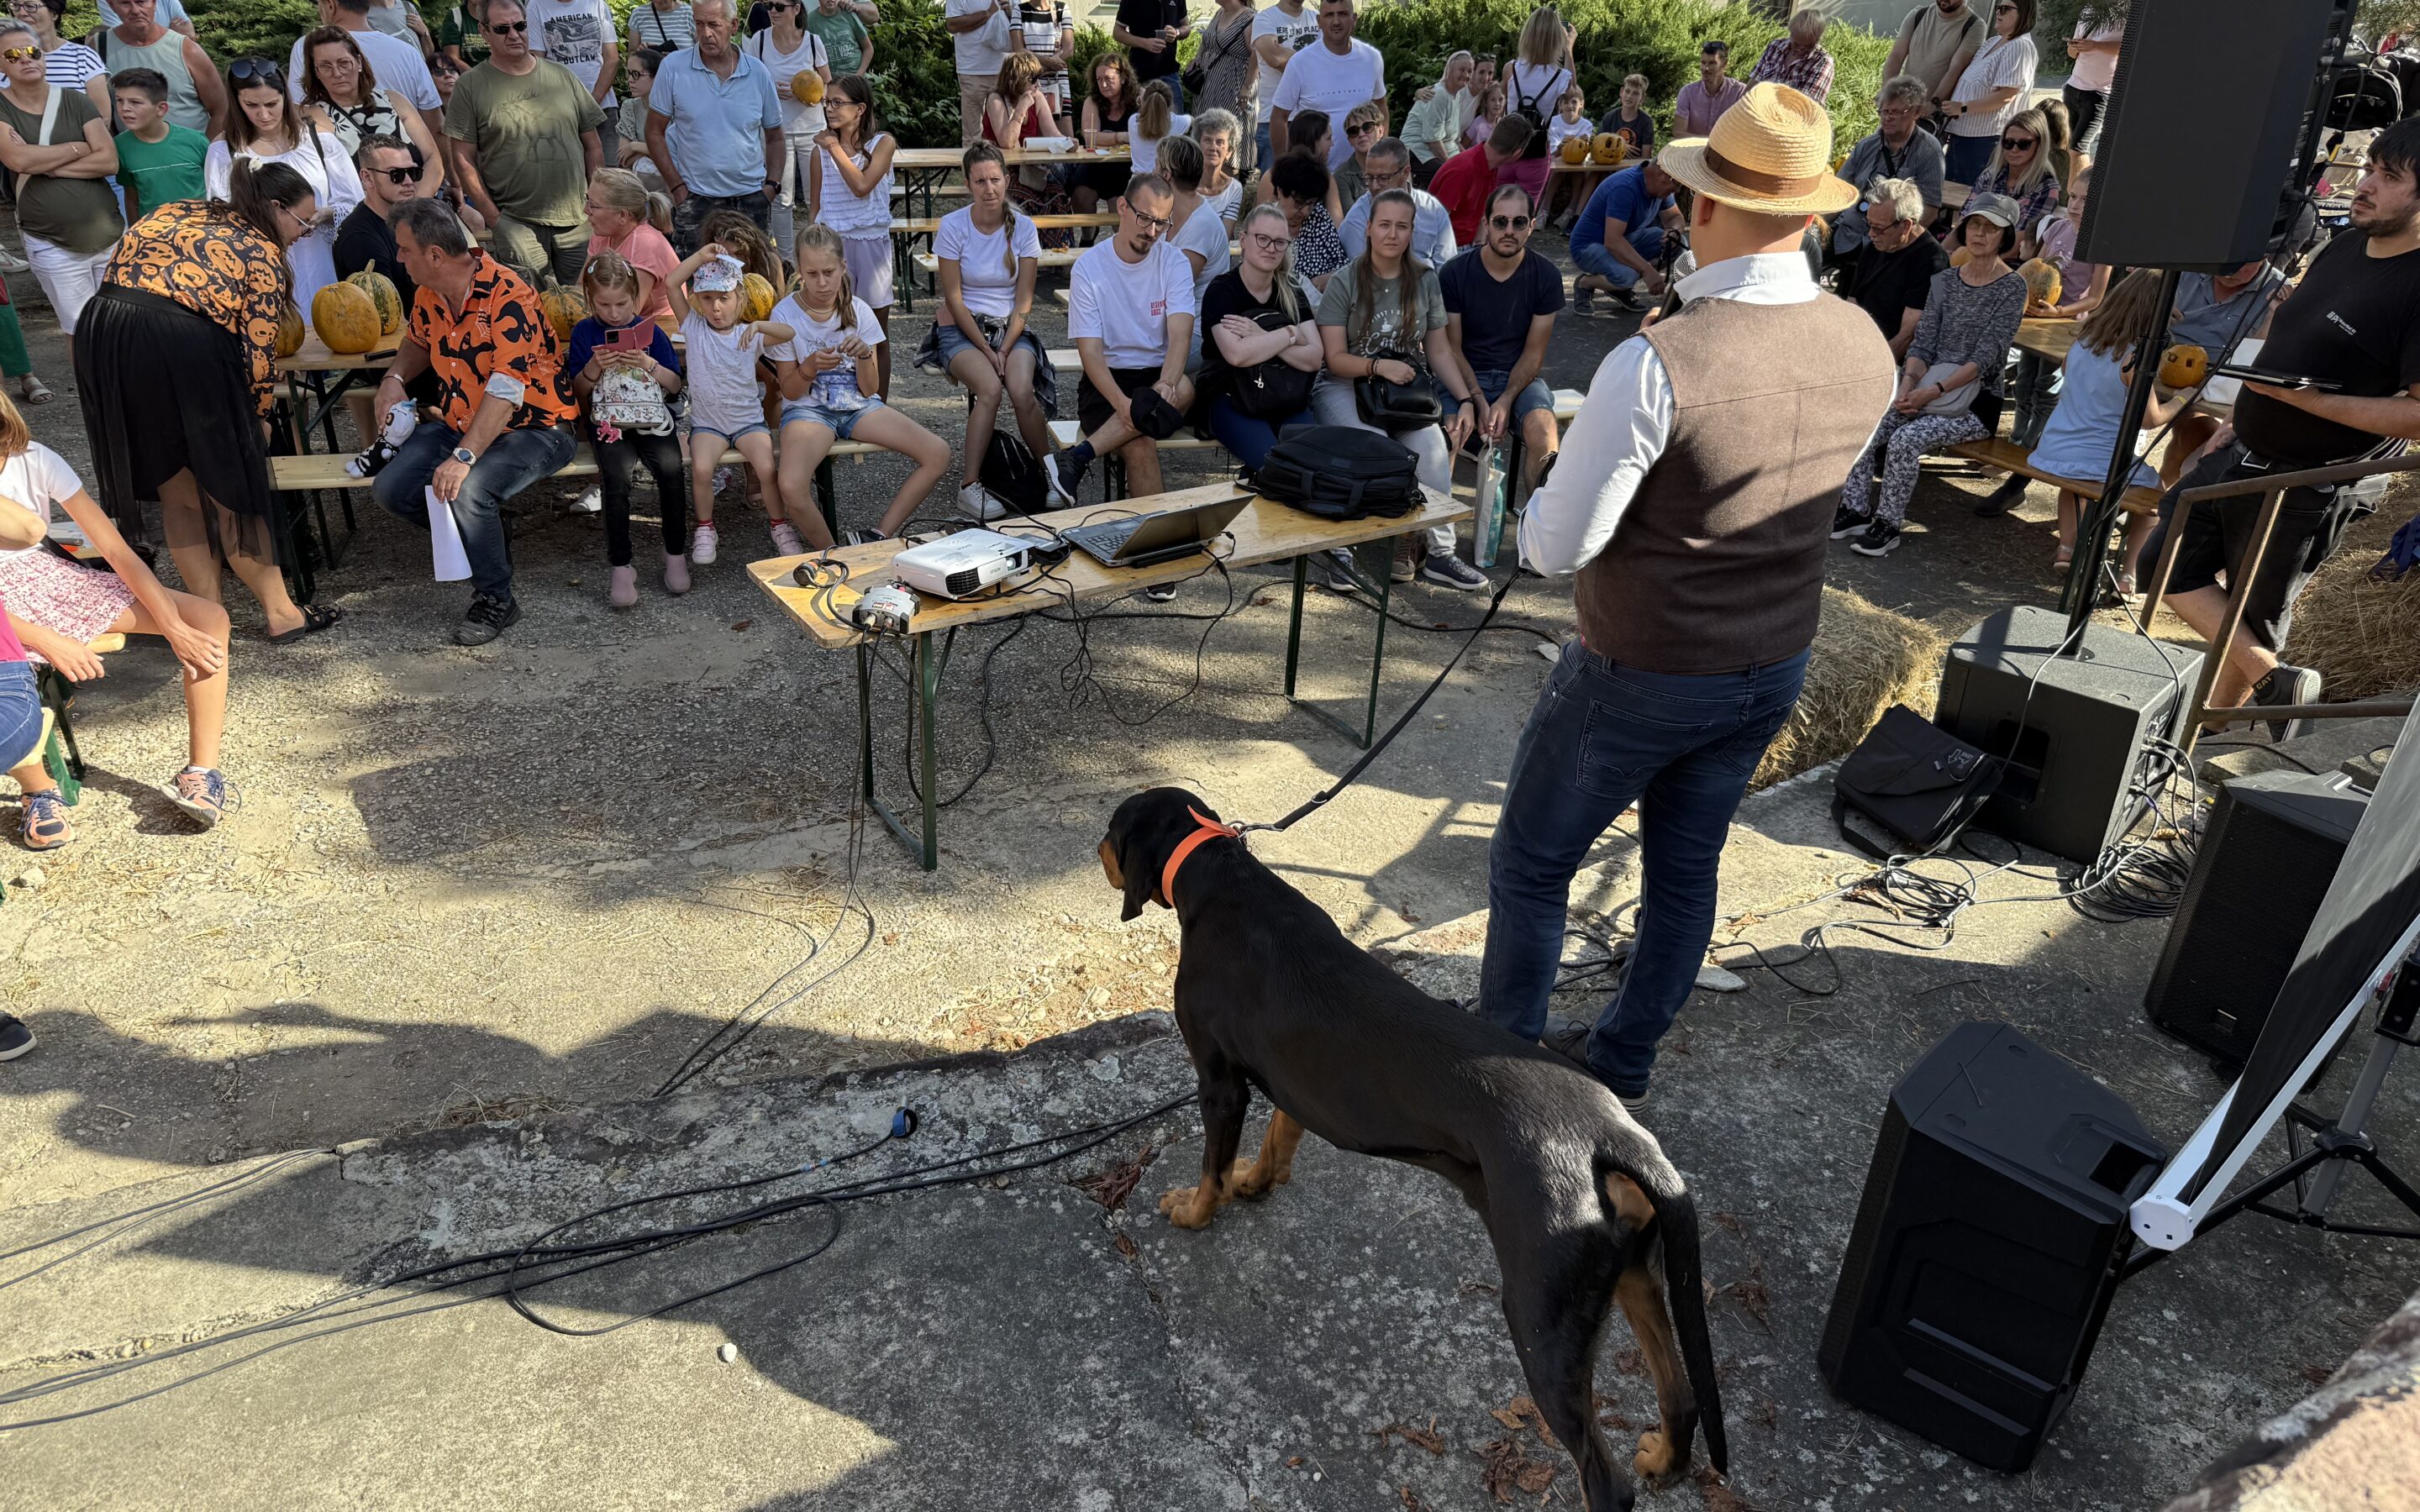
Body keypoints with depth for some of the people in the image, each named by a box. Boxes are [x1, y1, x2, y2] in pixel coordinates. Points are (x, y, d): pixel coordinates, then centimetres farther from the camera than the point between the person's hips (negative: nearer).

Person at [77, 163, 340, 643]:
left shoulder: (173, 212, 25)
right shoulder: (261, 252, 5)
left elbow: (121, 266, 20)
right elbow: (258, 350, 1)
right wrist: (258, 417, 14)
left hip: (101, 335, 6)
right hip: (184, 349, -6)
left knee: (177, 491, 16)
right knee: (229, 490, 6)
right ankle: (279, 613, 15)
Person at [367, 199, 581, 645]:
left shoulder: (507, 298, -23)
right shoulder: (428, 295, 4)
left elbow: (505, 391, -30)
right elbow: (418, 342, 27)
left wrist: (464, 457, -36)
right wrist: (394, 378, 5)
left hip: (534, 428, -8)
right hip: (459, 422, 8)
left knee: (466, 491, -33)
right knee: (390, 489, -8)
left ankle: (495, 600, -12)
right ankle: (485, 537, 14)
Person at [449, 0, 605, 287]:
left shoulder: (562, 77, 12)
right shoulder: (470, 87, 3)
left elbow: (593, 146, 15)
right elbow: (464, 160, 1)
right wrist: (493, 218, -6)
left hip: (577, 221, 3)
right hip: (516, 226, -3)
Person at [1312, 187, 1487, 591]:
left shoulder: (1425, 280, 10)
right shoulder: (1345, 281, -2)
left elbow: (1439, 349, 13)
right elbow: (1335, 357, -6)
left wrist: (1466, 399, -1)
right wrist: (1379, 366, -24)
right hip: (1346, 386, -3)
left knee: (1432, 443, -27)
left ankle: (1439, 551, -21)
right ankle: (1403, 546, -18)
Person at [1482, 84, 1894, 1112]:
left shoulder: (1656, 365, -28)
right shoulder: (1865, 350, -7)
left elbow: (1556, 548, -22)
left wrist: (1545, 492, -1)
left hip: (1643, 675, -6)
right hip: (1776, 663, 7)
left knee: (1531, 864, 13)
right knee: (1686, 866, 21)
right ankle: (1620, 1068, 39)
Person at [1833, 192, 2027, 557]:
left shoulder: (2012, 287, -6)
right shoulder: (1943, 281, 10)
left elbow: (1986, 356, -14)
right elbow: (1923, 343, 4)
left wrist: (1935, 391, -25)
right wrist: (1909, 383, -16)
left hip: (1975, 401, -5)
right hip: (1928, 389, 5)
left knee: (1905, 440, -29)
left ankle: (1888, 525, -14)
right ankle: (1855, 511, -7)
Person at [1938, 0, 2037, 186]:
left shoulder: (2020, 47, -13)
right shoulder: (1992, 42, 15)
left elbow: (2006, 96, -21)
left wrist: (1963, 108, -19)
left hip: (1985, 138, -9)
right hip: (1960, 133, 9)